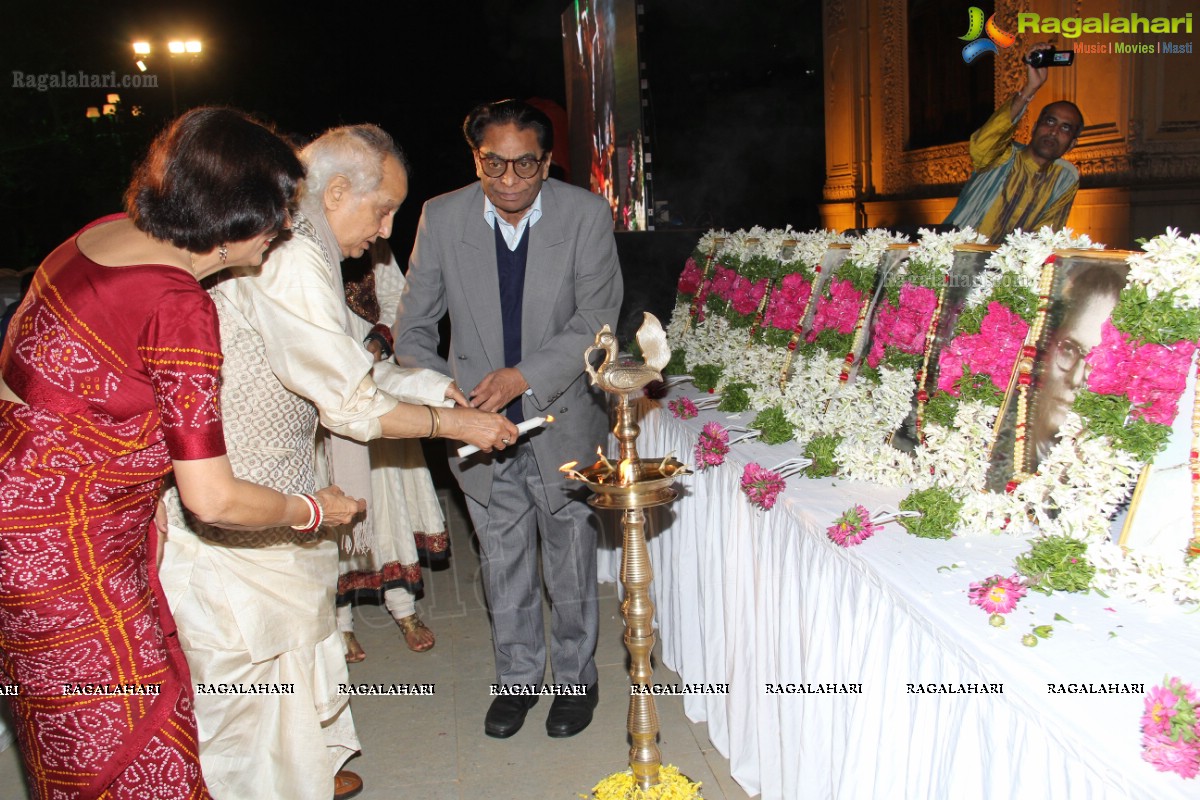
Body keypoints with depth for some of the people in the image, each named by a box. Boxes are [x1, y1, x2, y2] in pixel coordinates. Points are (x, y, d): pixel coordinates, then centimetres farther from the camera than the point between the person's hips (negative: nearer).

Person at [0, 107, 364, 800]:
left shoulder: (107, 232, 1)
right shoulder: (179, 306, -25)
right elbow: (213, 499, -24)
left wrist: (142, 490, 14)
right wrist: (315, 510, -7)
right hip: (61, 553, -9)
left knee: (76, 742, 21)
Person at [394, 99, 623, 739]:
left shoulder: (585, 214, -11)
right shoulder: (441, 218, -6)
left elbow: (596, 319, -14)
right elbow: (413, 326, 0)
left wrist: (525, 375, -26)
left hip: (562, 419, -1)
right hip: (481, 424, 2)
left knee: (570, 563, 13)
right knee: (502, 566, 16)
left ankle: (576, 676, 36)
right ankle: (517, 677, 37)